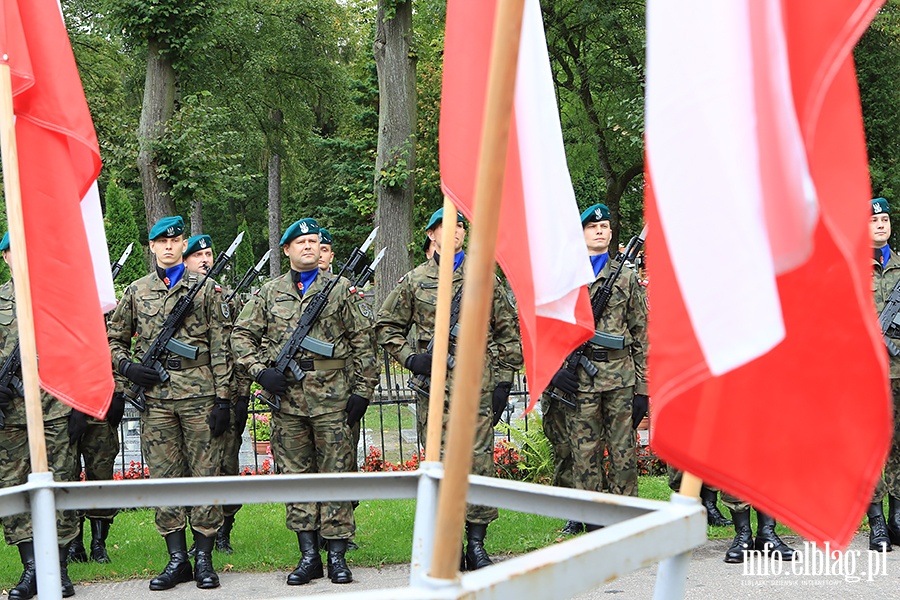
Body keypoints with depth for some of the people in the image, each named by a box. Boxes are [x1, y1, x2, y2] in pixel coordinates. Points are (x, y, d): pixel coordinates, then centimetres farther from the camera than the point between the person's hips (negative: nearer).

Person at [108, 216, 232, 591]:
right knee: (164, 477, 4)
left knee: (204, 474, -1)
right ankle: (177, 559, 11)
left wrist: (223, 398, -5)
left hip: (199, 394, -2)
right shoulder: (136, 291, 11)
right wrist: (127, 367, -2)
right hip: (155, 396, 2)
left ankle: (204, 558, 6)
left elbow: (220, 348, 2)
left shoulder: (205, 289, 5)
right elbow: (113, 339, 19)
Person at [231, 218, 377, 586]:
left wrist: (362, 390, -2)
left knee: (336, 472, -1)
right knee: (296, 473, 4)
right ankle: (308, 555, 10)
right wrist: (260, 371, -3)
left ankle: (337, 555, 4)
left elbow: (362, 342, 5)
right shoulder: (269, 294, 11)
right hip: (287, 396, 2)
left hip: (332, 394, -2)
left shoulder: (340, 289, 7)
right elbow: (241, 335, 12)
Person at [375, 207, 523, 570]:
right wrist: (410, 358, -1)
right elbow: (386, 326, 15)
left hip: (479, 386, 0)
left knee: (479, 461, -1)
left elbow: (508, 332, 12)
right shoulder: (414, 281, 7)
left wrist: (503, 380, 5)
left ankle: (476, 543, 7)